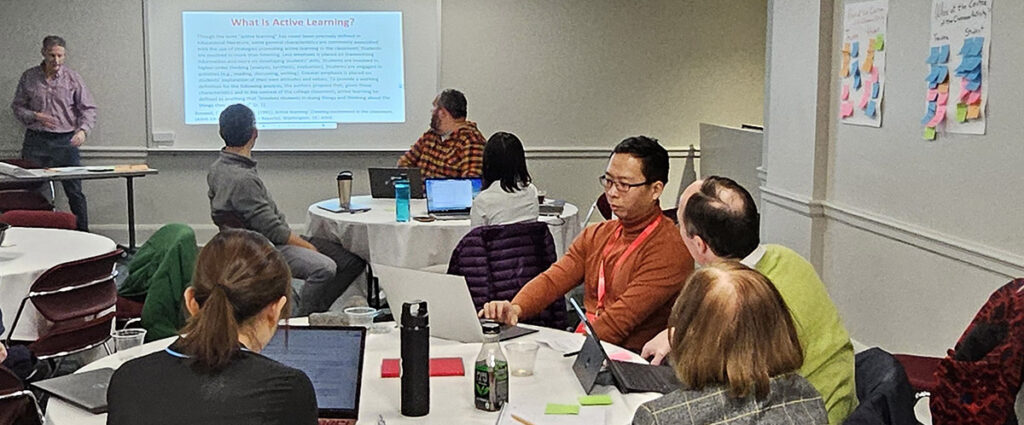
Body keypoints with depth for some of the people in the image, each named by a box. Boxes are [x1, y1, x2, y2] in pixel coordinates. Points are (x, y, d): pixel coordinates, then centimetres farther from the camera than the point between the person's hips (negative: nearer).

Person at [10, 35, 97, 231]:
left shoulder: (73, 78, 2)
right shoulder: (29, 77, 6)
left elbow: (88, 108, 0)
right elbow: (17, 107, 10)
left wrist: (83, 130, -18)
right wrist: (35, 116, -9)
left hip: (66, 141, -1)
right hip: (35, 141, 1)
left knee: (74, 192, 0)